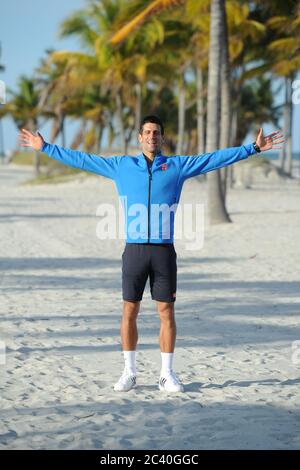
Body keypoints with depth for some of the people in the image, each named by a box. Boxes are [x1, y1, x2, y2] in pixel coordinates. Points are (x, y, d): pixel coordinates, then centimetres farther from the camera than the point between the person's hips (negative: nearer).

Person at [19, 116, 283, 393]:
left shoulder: (178, 165, 8)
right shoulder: (121, 166, 11)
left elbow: (218, 159, 7)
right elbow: (81, 160, 15)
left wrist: (254, 148, 4)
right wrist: (45, 148, 15)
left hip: (164, 250, 0)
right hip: (134, 249, 1)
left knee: (166, 312, 1)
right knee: (129, 312, 3)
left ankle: (167, 374, 9)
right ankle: (129, 373, 12)